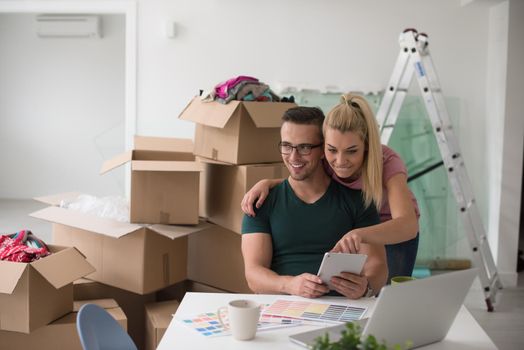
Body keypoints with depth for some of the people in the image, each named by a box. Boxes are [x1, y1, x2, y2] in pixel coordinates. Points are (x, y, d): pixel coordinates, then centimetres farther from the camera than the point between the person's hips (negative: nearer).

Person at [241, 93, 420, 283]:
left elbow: (409, 225, -51)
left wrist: (360, 234, -70)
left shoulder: (388, 162, -36)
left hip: (395, 233, -2)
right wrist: (266, 183, -26)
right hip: (349, 229, 2)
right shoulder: (323, 159, -26)